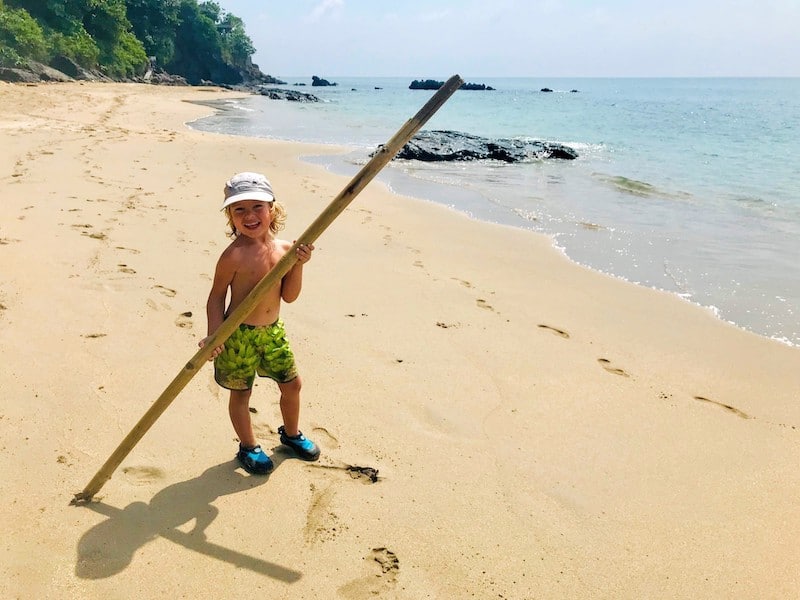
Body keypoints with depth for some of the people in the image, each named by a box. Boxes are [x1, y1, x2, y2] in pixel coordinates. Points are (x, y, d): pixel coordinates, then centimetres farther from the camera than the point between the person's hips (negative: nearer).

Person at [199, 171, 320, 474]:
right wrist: (214, 335, -18)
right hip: (239, 334, -6)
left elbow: (289, 296, -2)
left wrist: (298, 264, -16)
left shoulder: (283, 248, -3)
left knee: (292, 383, 17)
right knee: (241, 392, 9)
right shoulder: (234, 255, -20)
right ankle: (248, 447, 32)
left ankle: (291, 433, 43)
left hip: (273, 330, 6)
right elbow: (217, 295, -10)